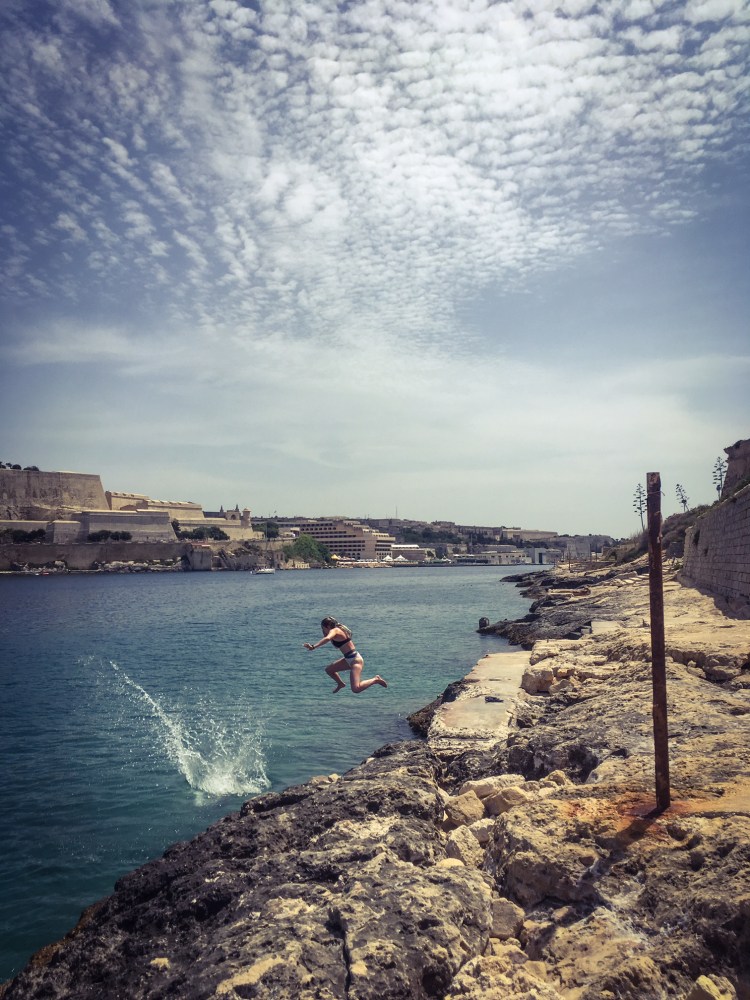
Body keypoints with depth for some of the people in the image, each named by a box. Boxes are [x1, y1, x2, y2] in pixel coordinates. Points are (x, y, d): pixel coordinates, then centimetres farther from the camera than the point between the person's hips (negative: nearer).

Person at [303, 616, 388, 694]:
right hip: (348, 659, 10)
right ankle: (340, 684, 42)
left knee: (356, 689, -20)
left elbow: (327, 638, -39)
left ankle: (375, 679, -2)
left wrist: (313, 646, -45)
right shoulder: (338, 630, 13)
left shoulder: (334, 630, -15)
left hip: (355, 660, -10)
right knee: (329, 669, 19)